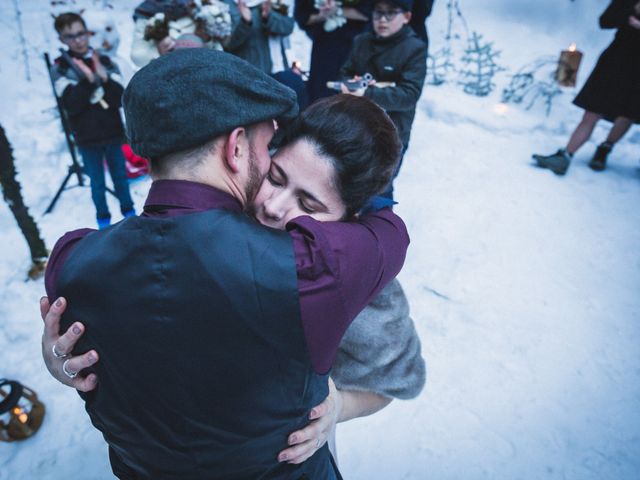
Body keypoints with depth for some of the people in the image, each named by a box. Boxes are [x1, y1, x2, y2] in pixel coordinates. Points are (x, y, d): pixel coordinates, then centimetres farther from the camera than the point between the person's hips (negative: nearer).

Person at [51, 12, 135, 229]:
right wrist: (87, 81, -25)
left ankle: (128, 210, 32)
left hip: (113, 133, 2)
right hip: (87, 138, -2)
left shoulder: (106, 62, 0)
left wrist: (105, 79, -22)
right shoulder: (60, 69, -4)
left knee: (120, 176, 15)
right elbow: (71, 105, -14)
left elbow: (121, 99, -7)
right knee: (98, 182, 7)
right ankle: (103, 217, 24)